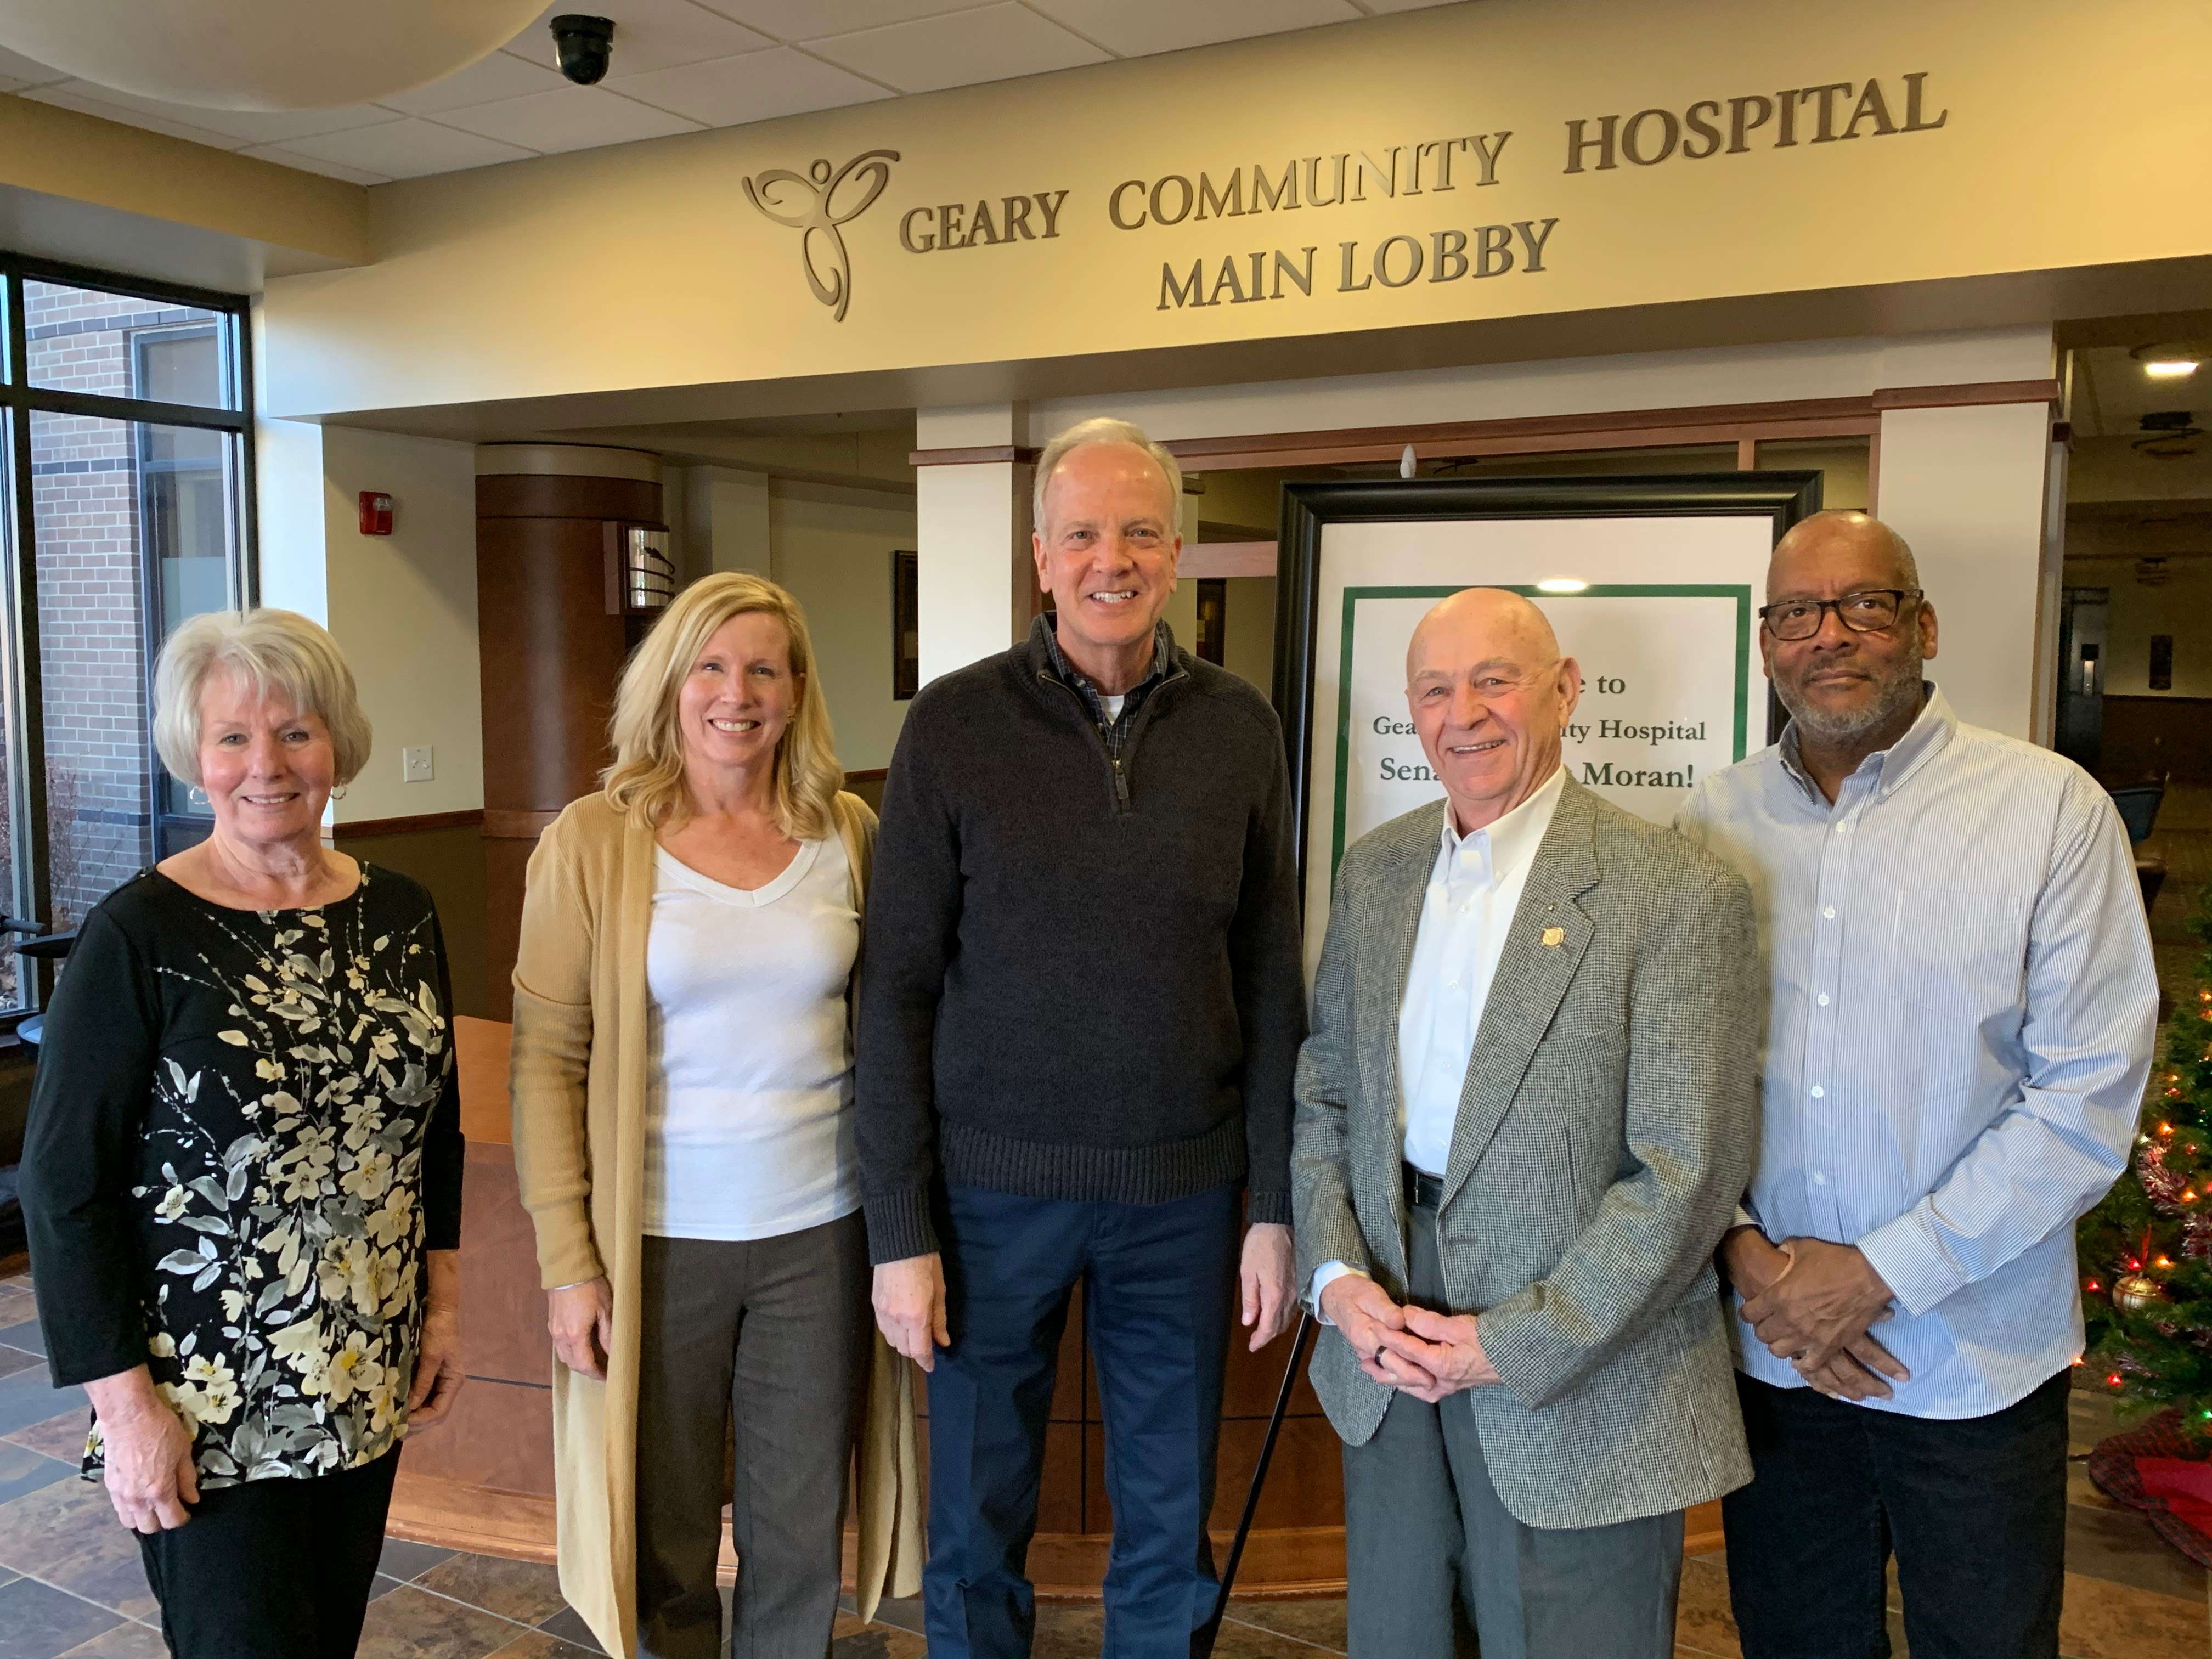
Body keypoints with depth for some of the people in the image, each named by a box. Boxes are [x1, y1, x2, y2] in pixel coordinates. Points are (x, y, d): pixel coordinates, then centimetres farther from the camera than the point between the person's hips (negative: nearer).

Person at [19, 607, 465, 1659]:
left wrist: (442, 1300, 9)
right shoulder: (139, 937, -13)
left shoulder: (399, 917, 2)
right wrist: (124, 1399, -13)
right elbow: (65, 1183, -11)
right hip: (203, 1402, -5)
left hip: (369, 1380, 5)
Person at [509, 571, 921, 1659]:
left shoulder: (848, 835, 1)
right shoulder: (593, 843, -5)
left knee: (801, 1537, 15)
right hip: (659, 1238, -2)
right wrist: (567, 1263, -9)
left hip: (821, 1231, 2)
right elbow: (545, 1064, -5)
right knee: (664, 1543, 15)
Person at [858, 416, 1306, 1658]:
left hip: (1184, 1191, 2)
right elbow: (899, 989, -4)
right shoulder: (956, 724, -6)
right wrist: (901, 1232, -6)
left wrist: (1276, 1209, 2)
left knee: (1171, 1538, 16)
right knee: (978, 1534, 14)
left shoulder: (1241, 728, 0)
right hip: (995, 1184, -1)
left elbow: (1272, 985, 3)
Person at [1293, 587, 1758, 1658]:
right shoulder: (1373, 871, 4)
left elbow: (1687, 1173, -15)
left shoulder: (1678, 895, -14)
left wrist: (1515, 1345, -15)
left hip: (1578, 1381, -4)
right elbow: (1322, 1092, 9)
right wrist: (1335, 1272, -5)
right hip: (1387, 1353, 5)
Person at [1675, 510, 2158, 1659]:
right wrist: (1744, 1252, -10)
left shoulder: (2052, 810, -8)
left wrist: (1881, 1273, -14)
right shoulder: (1716, 821, 1)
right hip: (1768, 1349, 3)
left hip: (1976, 1362, -2)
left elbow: (2088, 1098, -11)